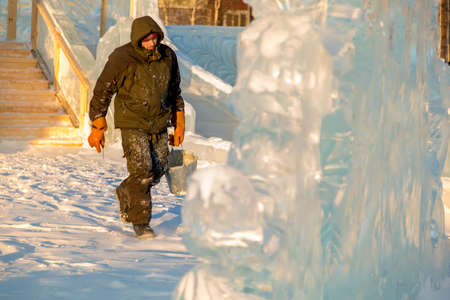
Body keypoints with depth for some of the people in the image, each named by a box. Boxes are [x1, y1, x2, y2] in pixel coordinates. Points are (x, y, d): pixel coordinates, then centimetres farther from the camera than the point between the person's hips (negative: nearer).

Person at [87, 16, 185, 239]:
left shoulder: (167, 56, 1)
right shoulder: (122, 58, -14)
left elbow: (175, 92, 15)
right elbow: (102, 91, -5)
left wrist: (179, 125, 15)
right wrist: (97, 128, -5)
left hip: (159, 124, 5)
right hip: (132, 124, -5)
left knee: (158, 171, 7)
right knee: (142, 171, -14)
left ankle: (125, 193, 36)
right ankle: (140, 222, -1)